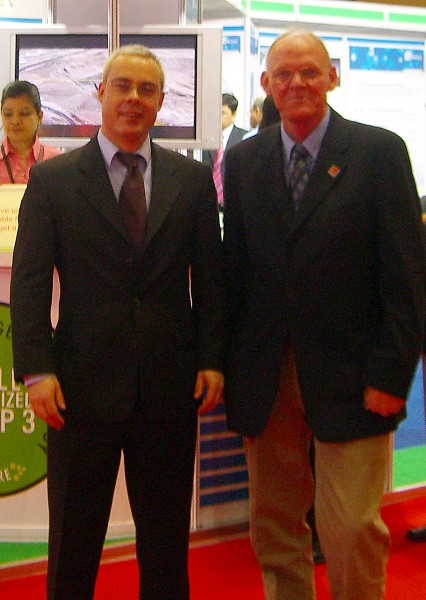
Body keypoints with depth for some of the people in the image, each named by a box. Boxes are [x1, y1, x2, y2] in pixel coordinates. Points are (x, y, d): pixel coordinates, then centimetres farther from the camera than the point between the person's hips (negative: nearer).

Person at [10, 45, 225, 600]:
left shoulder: (193, 179, 6)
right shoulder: (52, 179, 1)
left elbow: (210, 277, 7)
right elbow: (29, 282, -3)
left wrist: (213, 359, -1)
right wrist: (36, 369, -12)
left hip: (170, 387, 2)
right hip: (83, 386, -1)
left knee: (167, 538, 14)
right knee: (73, 539, 12)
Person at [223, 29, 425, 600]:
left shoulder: (380, 151, -3)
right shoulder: (243, 160, 9)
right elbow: (235, 266, 10)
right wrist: (228, 360, 4)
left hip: (349, 376, -3)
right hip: (264, 375, 4)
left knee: (352, 530, 0)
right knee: (274, 527, 13)